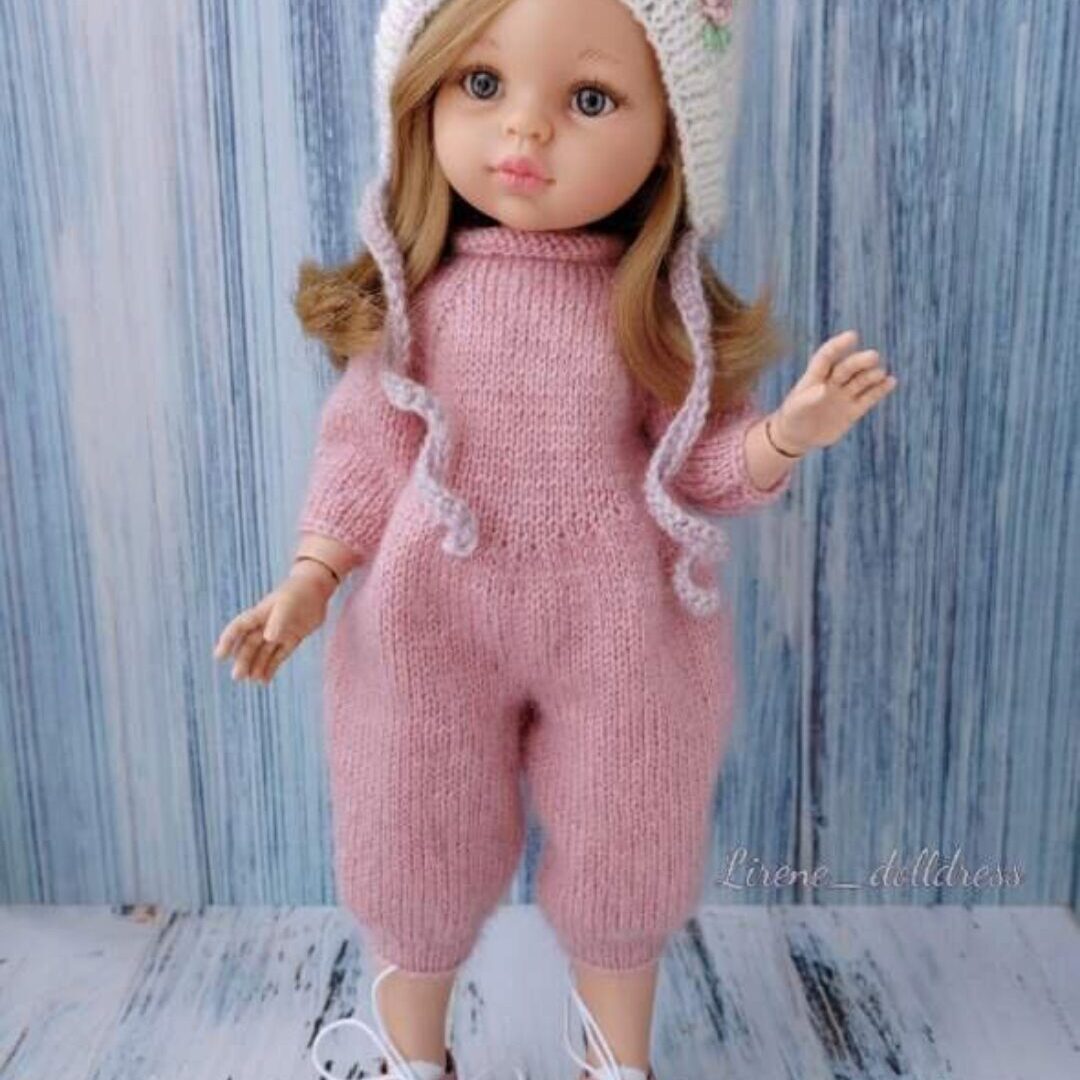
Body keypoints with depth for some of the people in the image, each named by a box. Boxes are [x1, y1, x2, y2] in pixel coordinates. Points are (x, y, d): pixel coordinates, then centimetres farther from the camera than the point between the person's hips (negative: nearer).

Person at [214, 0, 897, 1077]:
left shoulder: (660, 303, -6)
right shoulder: (414, 291, -5)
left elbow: (698, 463, -2)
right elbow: (369, 443, 2)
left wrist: (786, 432, -21)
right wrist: (310, 579, -5)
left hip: (617, 629, 0)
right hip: (434, 623, 1)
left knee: (619, 854, 16)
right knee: (417, 850, 15)